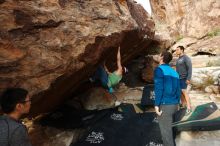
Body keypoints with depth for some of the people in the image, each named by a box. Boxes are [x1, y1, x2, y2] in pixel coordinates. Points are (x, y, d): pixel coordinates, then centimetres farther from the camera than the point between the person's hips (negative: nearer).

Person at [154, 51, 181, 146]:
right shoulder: (174, 72, 10)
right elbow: (178, 89, 12)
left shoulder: (159, 69, -13)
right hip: (173, 105, 8)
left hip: (164, 105, -8)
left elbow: (159, 88, -21)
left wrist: (156, 105, -18)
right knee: (168, 127, 25)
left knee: (166, 131, 6)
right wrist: (177, 103, 22)